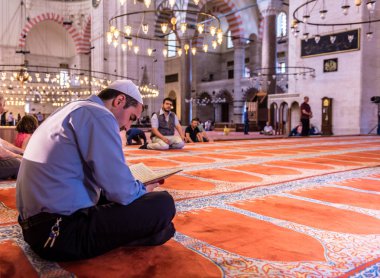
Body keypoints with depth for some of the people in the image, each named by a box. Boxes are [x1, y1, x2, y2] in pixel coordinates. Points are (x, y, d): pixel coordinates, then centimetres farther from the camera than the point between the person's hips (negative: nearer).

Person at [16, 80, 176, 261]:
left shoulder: (73, 110, 18)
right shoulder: (98, 114, -12)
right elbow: (121, 191, -18)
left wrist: (138, 188, 23)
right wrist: (145, 190, 4)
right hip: (61, 232, -11)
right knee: (162, 204, -14)